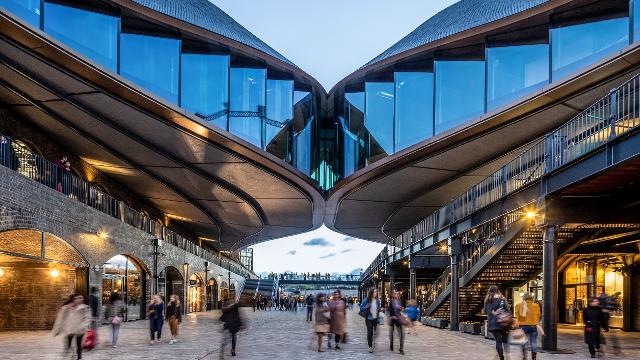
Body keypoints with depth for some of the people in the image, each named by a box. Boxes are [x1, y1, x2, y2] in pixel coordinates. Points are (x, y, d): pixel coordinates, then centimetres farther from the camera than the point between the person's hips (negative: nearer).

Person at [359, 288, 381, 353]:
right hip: (369, 318, -3)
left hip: (376, 318, 3)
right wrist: (366, 307, -22)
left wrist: (380, 309, -6)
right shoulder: (367, 300, -9)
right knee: (370, 332, -2)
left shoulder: (377, 300, 2)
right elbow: (361, 308, -5)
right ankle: (370, 346, 5)